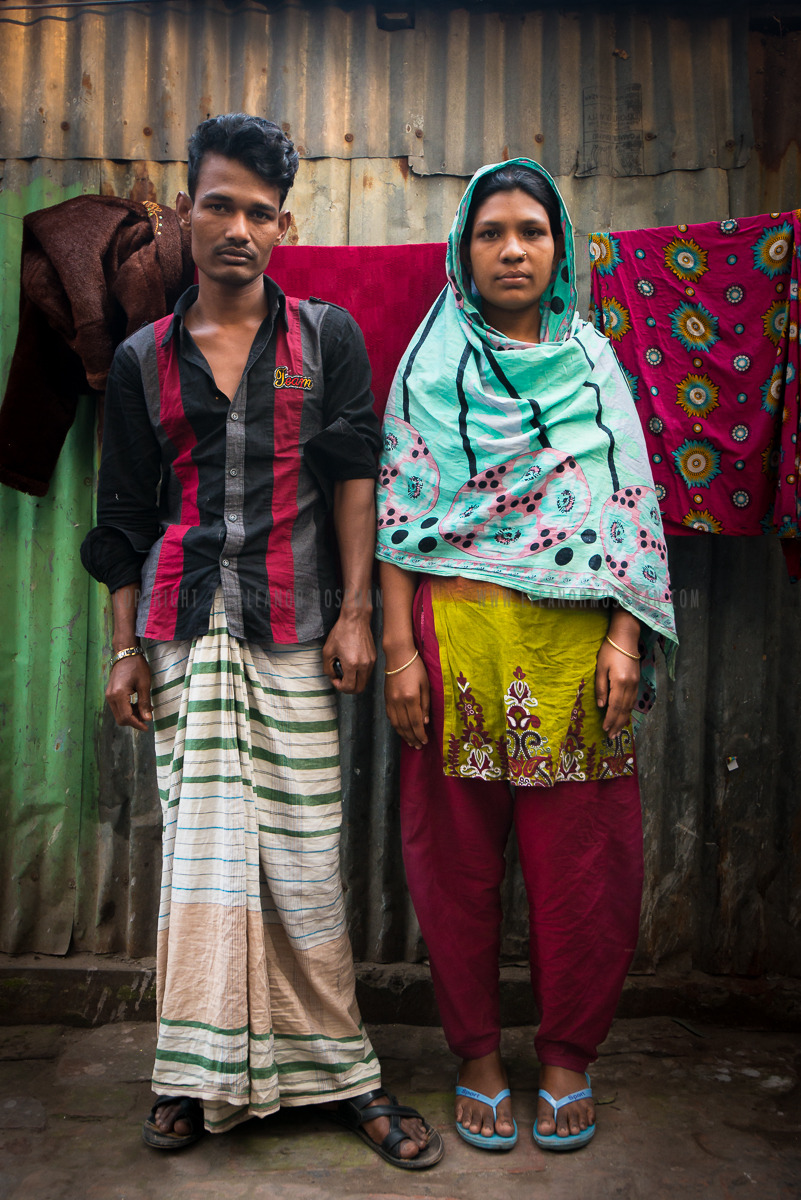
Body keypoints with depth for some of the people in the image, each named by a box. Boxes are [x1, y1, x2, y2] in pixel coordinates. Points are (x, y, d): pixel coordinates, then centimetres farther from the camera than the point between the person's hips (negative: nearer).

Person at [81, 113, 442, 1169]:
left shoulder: (328, 337, 9)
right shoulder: (144, 359, 12)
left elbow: (356, 476, 2)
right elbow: (126, 515, 12)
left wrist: (355, 612, -7)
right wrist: (125, 647, 7)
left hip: (293, 624, -1)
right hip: (184, 624, 2)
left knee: (303, 851, -1)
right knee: (201, 840, -1)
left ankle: (337, 1071, 15)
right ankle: (205, 1073, 14)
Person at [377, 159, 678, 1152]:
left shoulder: (594, 362, 12)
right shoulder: (432, 366, 7)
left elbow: (629, 507, 7)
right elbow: (398, 510, 1)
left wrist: (625, 637, -3)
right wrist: (398, 649, -7)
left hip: (576, 643, 2)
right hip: (461, 638, -1)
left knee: (580, 859, 5)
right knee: (459, 855, 6)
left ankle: (568, 1054, 26)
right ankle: (477, 1055, 25)